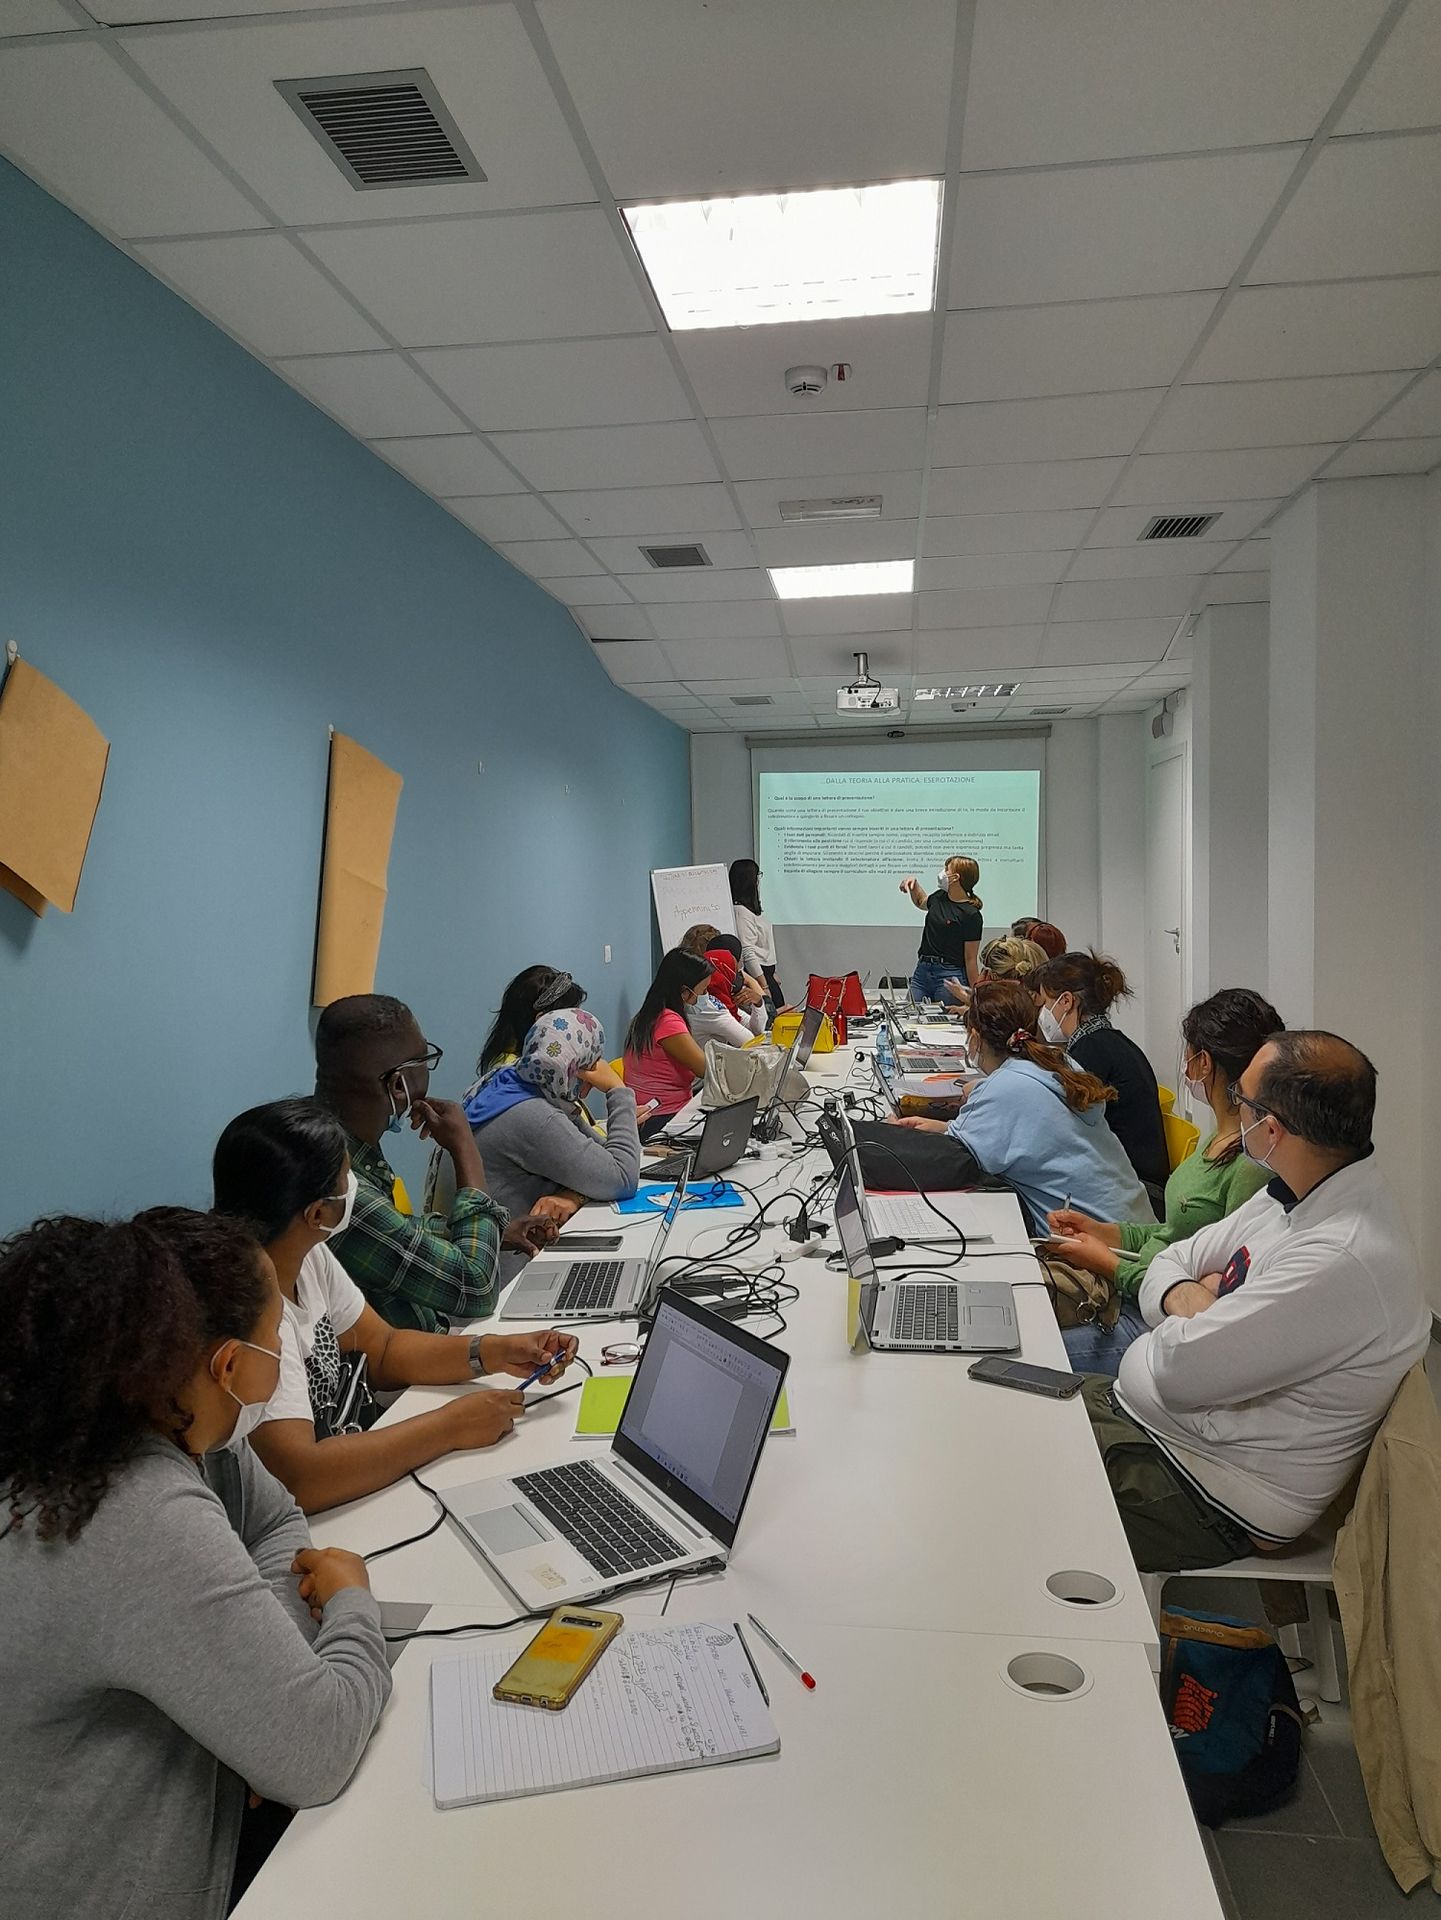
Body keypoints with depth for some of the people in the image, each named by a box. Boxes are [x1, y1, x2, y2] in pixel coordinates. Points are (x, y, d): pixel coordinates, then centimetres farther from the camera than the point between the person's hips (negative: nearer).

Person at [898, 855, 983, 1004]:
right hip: (922, 971, 7)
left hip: (950, 975, -6)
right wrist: (913, 882, 17)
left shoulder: (971, 914, -11)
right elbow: (921, 902, 36)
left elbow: (971, 959, -11)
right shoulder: (940, 897, 9)